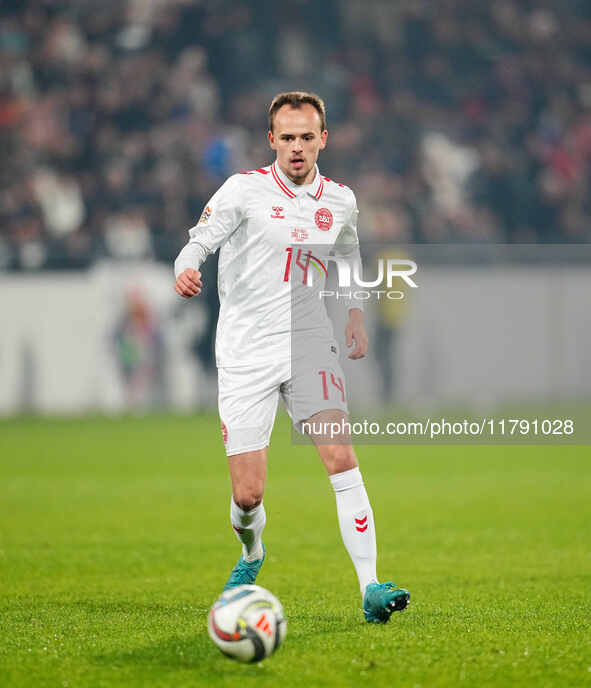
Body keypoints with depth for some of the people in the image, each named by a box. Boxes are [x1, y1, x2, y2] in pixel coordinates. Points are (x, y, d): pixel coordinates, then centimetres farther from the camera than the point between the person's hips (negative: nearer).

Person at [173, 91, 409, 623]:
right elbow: (198, 244, -13)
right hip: (246, 354, -2)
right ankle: (252, 554, 32)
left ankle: (370, 587, -20)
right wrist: (186, 271, -35)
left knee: (341, 457, -19)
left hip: (309, 345, 2)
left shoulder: (340, 201, 9)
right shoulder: (245, 190, -4)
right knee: (248, 494, -4)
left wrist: (356, 316, 14)